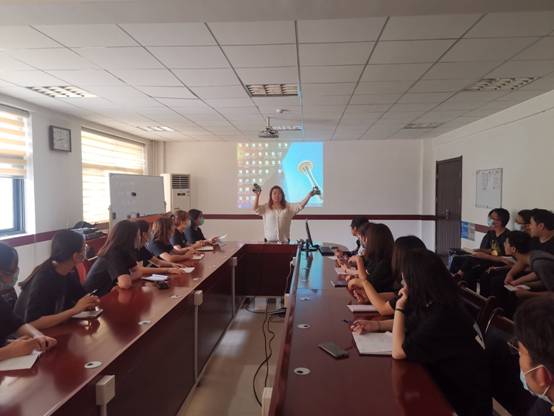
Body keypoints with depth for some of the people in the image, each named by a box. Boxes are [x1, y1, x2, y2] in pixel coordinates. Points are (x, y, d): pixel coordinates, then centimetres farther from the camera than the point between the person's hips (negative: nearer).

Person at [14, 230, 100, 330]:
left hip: (53, 328, 6)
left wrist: (89, 302, -17)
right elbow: (32, 324, -33)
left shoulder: (71, 271, -6)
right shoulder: (43, 279, -27)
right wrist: (74, 310, -35)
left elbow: (80, 296, 5)